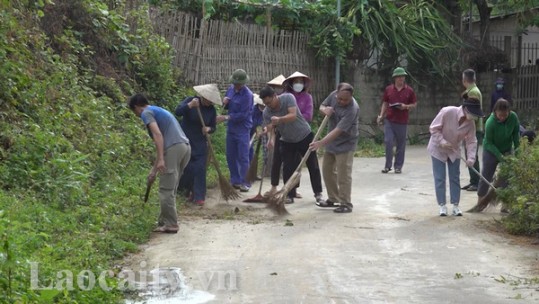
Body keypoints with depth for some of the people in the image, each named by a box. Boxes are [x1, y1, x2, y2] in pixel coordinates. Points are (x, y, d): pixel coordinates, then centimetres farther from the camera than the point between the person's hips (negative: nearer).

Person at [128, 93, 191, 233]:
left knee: (166, 190, -1)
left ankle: (170, 225, 1)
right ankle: (165, 221, 23)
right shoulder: (159, 111, 31)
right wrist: (154, 170, 36)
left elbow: (158, 134, -14)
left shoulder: (147, 113, 4)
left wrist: (160, 159, -20)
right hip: (185, 147, 9)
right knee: (170, 190, 16)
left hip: (174, 148, -9)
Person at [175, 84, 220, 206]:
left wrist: (208, 129, -17)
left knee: (200, 168, -5)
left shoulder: (212, 110, -3)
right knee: (185, 167, -1)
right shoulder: (190, 100, -11)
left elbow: (213, 127, 6)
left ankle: (198, 196, -1)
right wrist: (190, 105, -38)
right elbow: (177, 112, -24)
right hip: (184, 140, -2)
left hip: (199, 143, 2)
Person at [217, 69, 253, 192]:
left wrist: (225, 118, -19)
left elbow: (242, 115, -19)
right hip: (231, 128, 8)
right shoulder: (231, 89, 6)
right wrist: (224, 102, -5)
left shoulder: (247, 95, -16)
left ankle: (244, 182, 0)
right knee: (230, 156, 11)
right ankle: (235, 180, 21)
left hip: (242, 129, -7)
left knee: (243, 157, -5)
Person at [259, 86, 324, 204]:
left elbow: (293, 115, -34)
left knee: (313, 165, 3)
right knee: (287, 168, -4)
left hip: (305, 136, -3)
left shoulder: (288, 98, -22)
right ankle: (290, 195, 4)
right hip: (287, 141, 3)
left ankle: (318, 193, 15)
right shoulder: (266, 112, -13)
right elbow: (270, 129, -18)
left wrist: (279, 119, -51)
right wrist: (271, 139, -41)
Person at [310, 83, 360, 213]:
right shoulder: (334, 95, -9)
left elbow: (338, 131, -33)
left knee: (343, 175, -6)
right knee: (327, 170, 15)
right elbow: (322, 106, 8)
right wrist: (325, 110, -17)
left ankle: (346, 204, 4)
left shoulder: (352, 109, -30)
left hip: (345, 144, -8)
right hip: (331, 141, 8)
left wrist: (321, 143, -36)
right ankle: (333, 199, 28)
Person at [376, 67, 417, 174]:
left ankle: (398, 166, 16)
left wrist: (406, 106, -13)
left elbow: (414, 104, 6)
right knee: (388, 142, -7)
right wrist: (381, 115, 2)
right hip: (389, 120, 1)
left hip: (402, 121, 0)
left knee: (401, 144, 5)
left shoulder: (409, 90, 1)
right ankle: (387, 165, 5)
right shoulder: (388, 89, 5)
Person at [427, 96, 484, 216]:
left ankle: (455, 205, 14)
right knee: (440, 179, -1)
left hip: (454, 151, 4)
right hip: (438, 149, -4)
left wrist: (471, 158, -23)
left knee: (455, 178, 6)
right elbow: (434, 128, -21)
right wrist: (442, 141, -29)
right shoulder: (447, 112, -28)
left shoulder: (470, 123, -14)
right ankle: (442, 205, 7)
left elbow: (471, 141, -11)